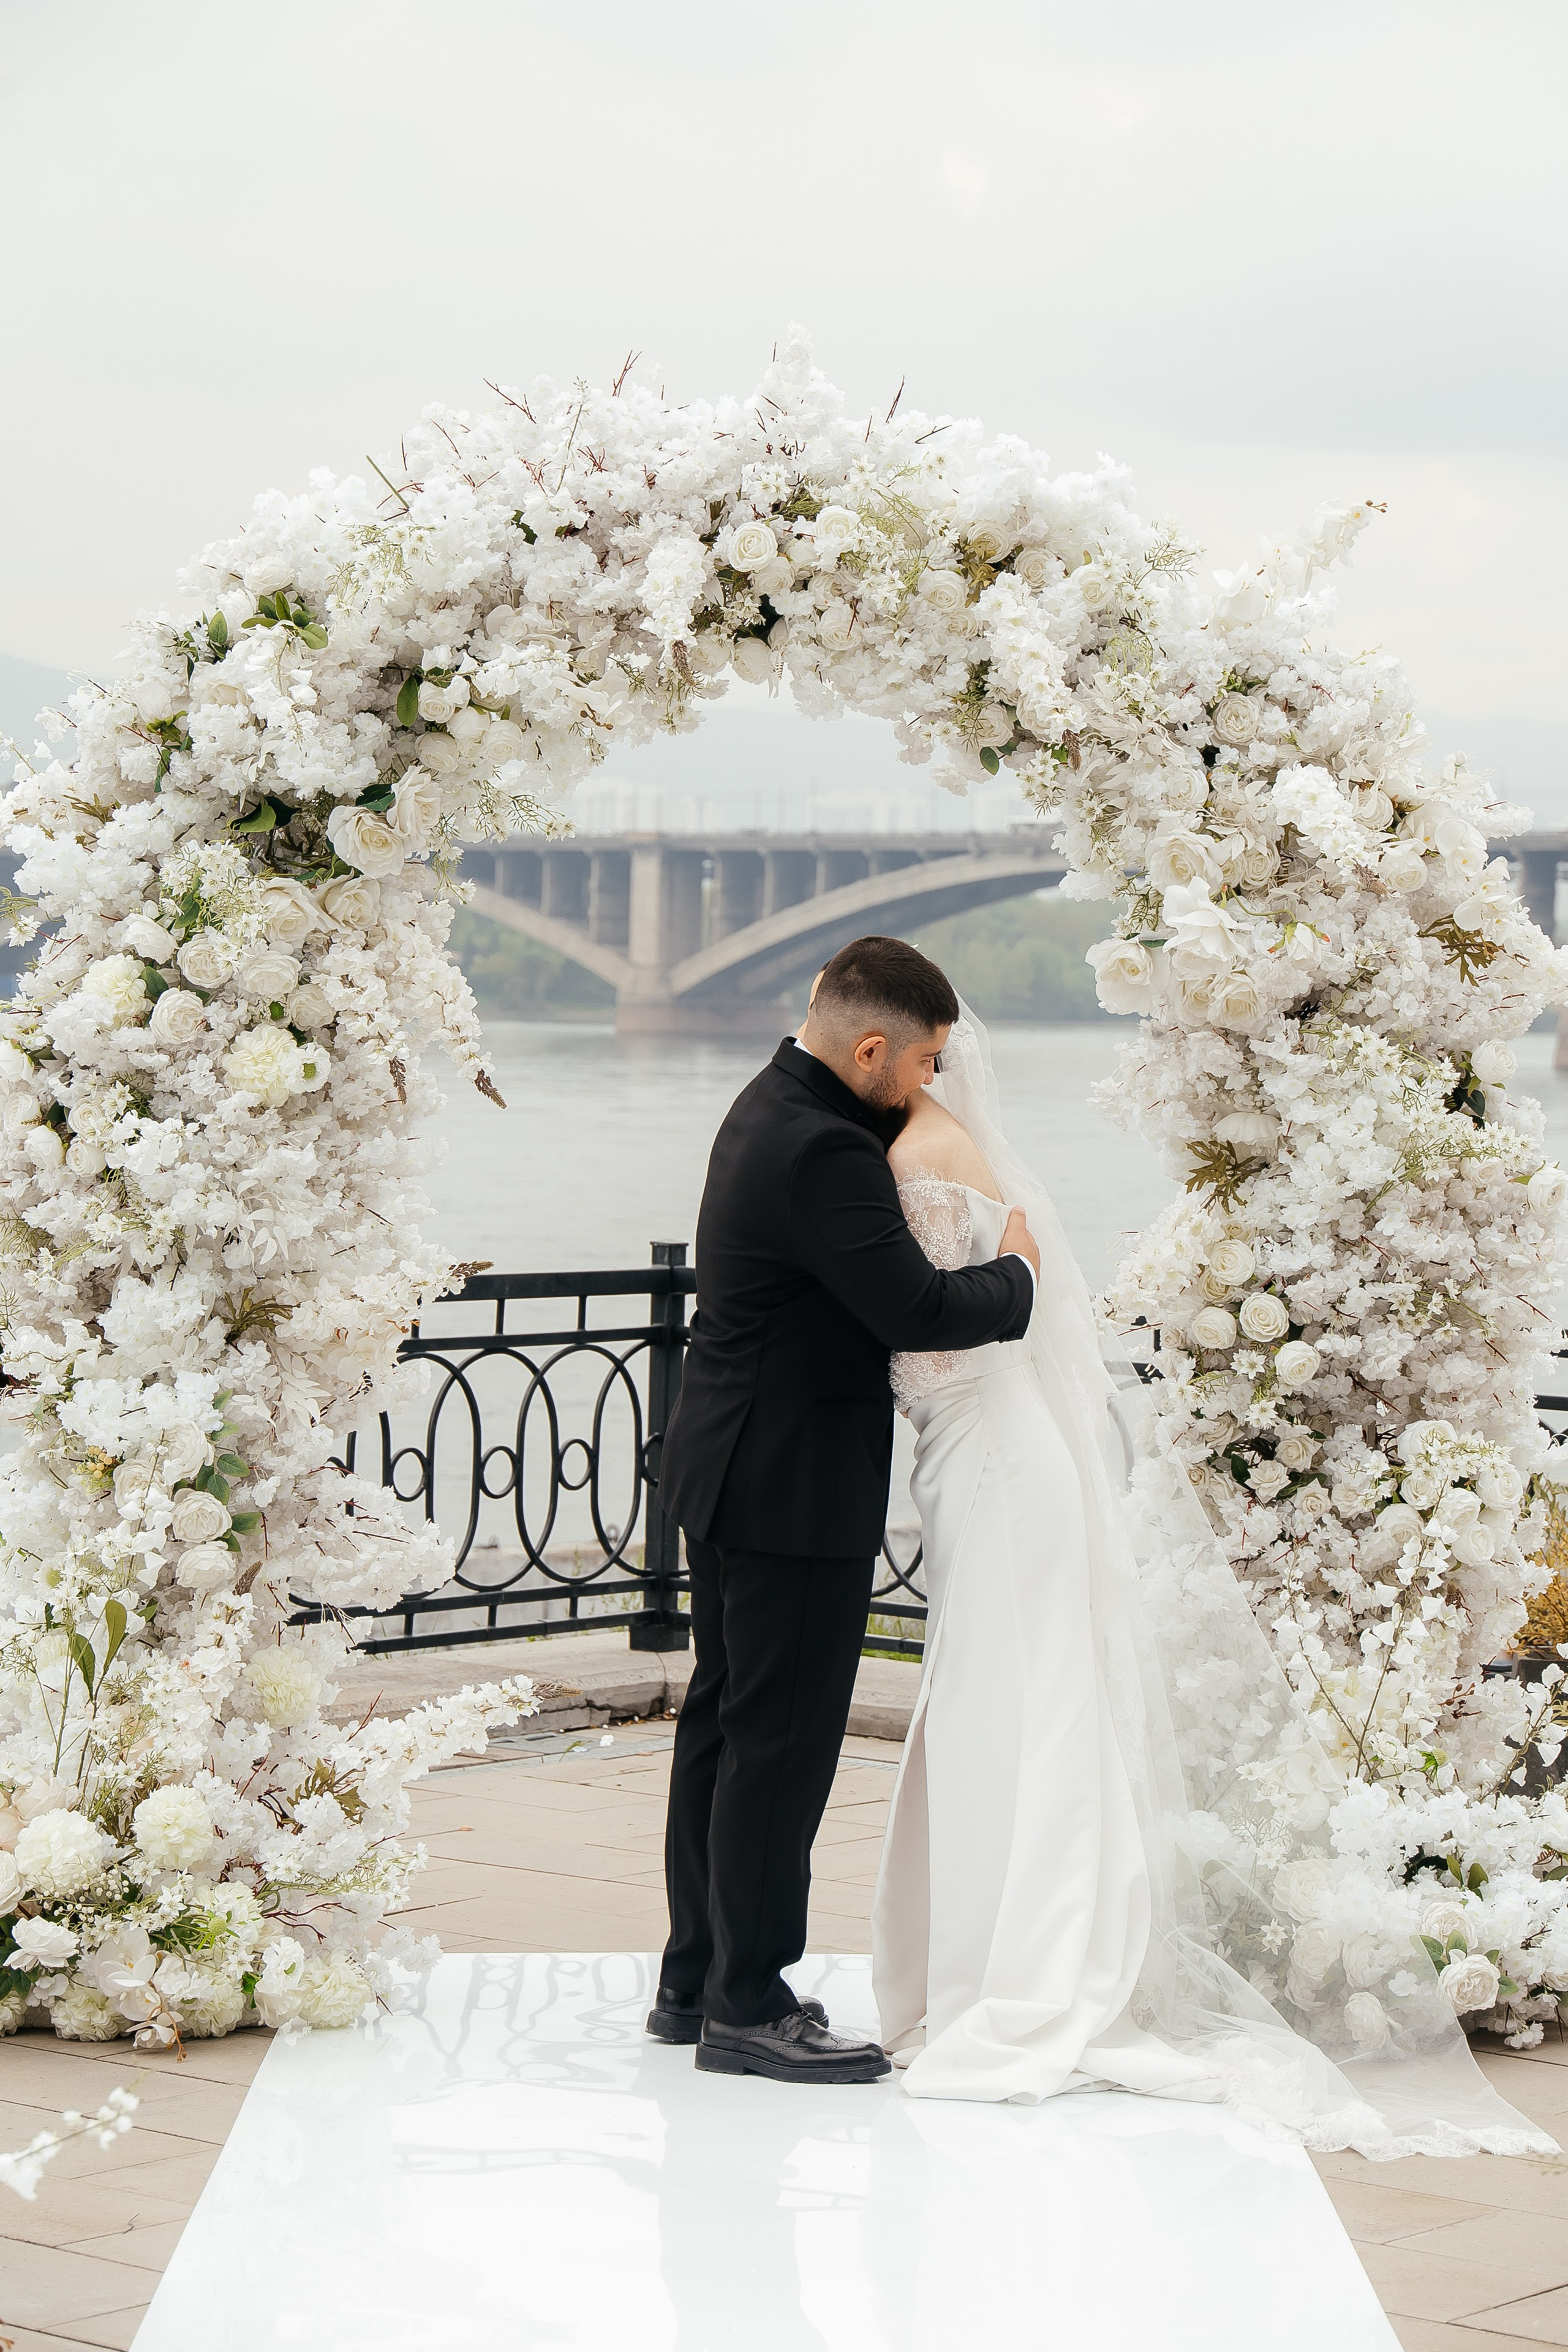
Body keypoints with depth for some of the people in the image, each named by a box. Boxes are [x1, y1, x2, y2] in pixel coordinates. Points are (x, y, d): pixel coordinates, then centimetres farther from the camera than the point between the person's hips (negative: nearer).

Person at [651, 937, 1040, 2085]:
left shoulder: (775, 1107, 10)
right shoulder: (822, 1151, -23)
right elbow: (917, 1309, -26)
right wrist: (1016, 1274, -9)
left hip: (734, 1474, 11)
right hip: (795, 1490, -11)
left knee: (723, 1724, 15)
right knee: (781, 1742, -4)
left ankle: (695, 1980, 24)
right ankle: (747, 2007, 2)